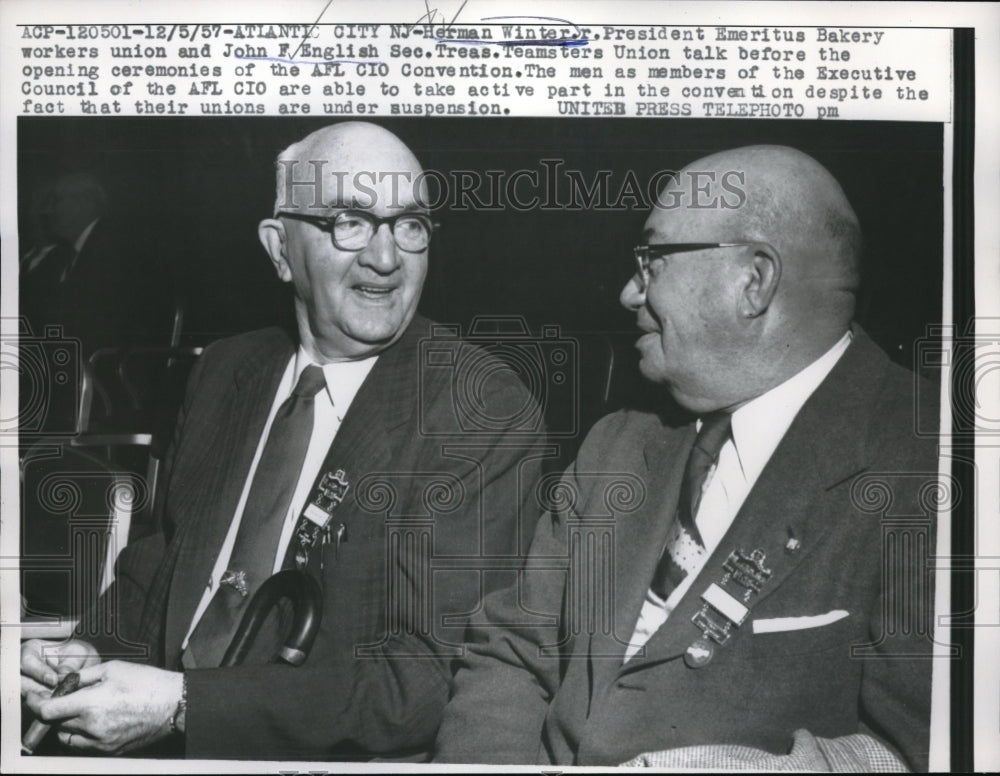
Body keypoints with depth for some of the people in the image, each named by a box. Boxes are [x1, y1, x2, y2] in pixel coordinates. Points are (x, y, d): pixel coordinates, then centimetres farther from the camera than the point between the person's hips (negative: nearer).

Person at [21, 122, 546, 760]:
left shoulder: (486, 413, -14)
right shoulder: (225, 371, 7)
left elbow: (425, 681, -18)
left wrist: (180, 704, -20)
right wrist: (92, 653, -3)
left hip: (332, 756, -5)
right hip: (163, 746, 5)